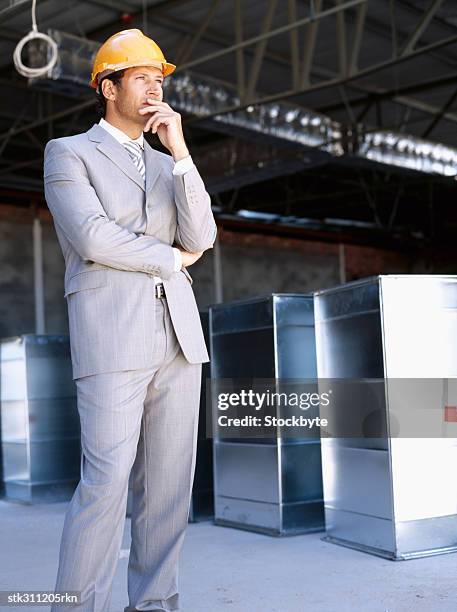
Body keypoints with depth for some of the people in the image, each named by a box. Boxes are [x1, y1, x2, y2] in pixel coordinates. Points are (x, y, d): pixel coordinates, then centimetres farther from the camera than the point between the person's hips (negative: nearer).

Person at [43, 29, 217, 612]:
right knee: (107, 480, -12)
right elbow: (93, 239, -12)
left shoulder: (167, 166, 22)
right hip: (112, 336, -6)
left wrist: (179, 150, -3)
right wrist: (172, 258, 0)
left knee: (168, 480, 3)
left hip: (177, 334, 6)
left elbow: (200, 237, 4)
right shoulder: (67, 153, 5)